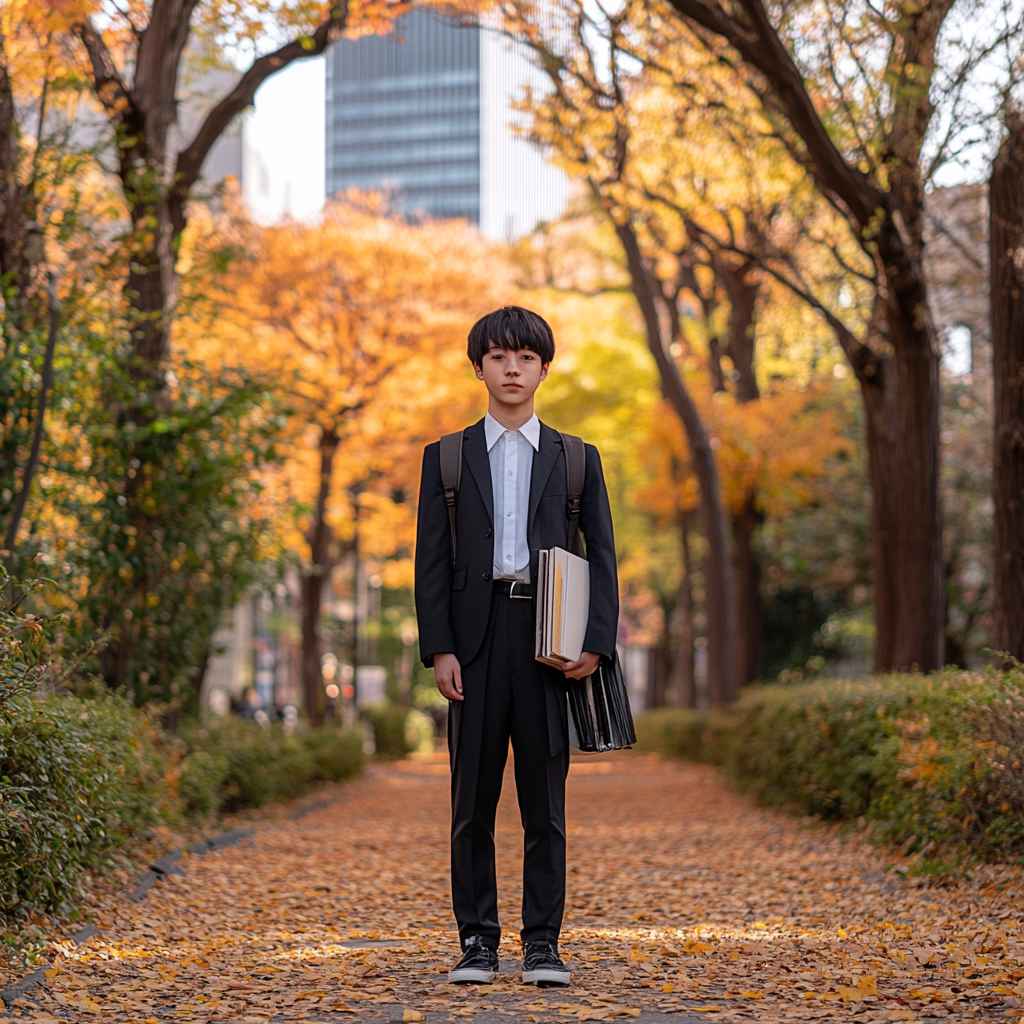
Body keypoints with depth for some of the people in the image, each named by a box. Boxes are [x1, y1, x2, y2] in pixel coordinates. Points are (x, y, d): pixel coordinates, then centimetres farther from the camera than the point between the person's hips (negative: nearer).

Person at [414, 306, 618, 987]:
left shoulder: (576, 459, 12)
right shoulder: (446, 457, 11)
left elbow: (602, 555, 8)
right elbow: (432, 560, 5)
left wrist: (597, 643, -5)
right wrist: (439, 648, -6)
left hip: (549, 641, 0)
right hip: (476, 640, 0)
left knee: (546, 801, 2)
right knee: (473, 801, 3)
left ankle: (544, 944, 9)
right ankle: (478, 942, 10)